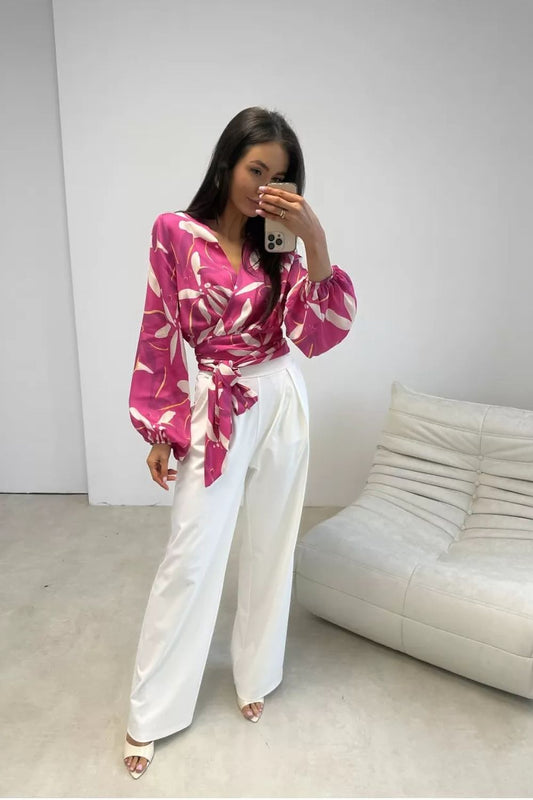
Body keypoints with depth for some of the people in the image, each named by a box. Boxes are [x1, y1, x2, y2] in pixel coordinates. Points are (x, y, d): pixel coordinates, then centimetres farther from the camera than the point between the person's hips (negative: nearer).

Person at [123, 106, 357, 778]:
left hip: (282, 405, 4)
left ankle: (255, 675, 37)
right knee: (190, 558, 2)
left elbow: (320, 333, -7)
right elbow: (160, 336, -3)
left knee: (270, 546, 13)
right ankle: (149, 713, 23)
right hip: (214, 410, -3)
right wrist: (159, 431, -2)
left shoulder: (279, 246, 5)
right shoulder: (176, 233, -3)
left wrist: (315, 240, -17)